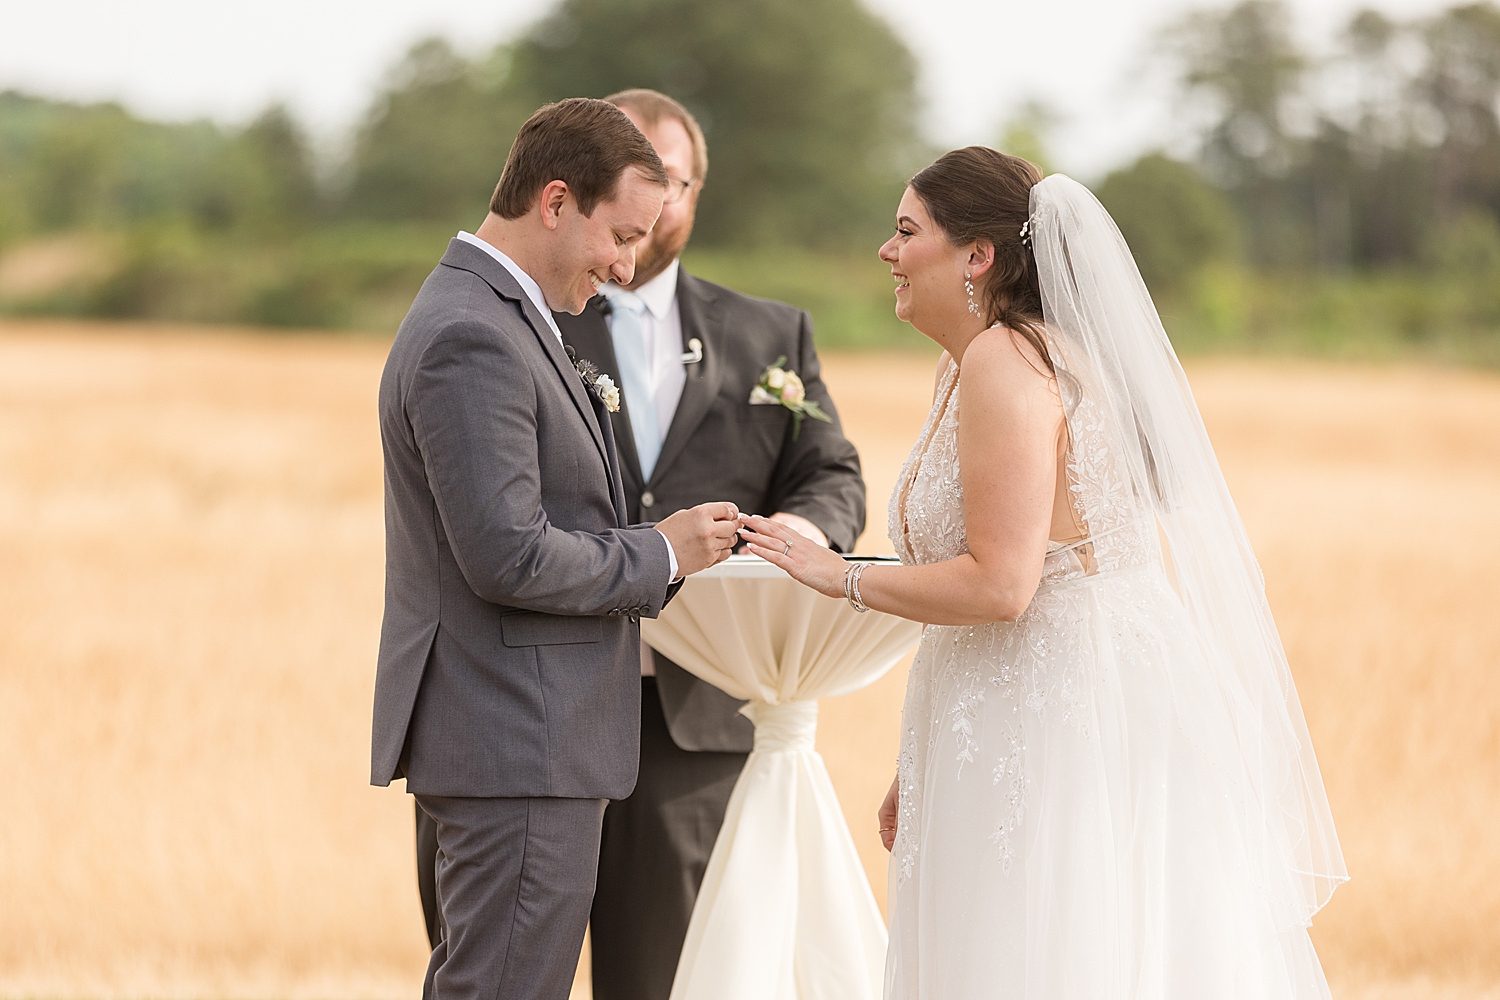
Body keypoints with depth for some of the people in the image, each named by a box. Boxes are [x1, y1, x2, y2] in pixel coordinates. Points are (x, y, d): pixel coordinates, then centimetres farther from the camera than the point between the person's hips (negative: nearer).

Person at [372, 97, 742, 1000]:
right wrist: (661, 556, -11)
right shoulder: (471, 341, -18)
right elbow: (509, 558, -23)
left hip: (519, 740, 11)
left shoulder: (495, 321, 17)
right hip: (519, 747, -11)